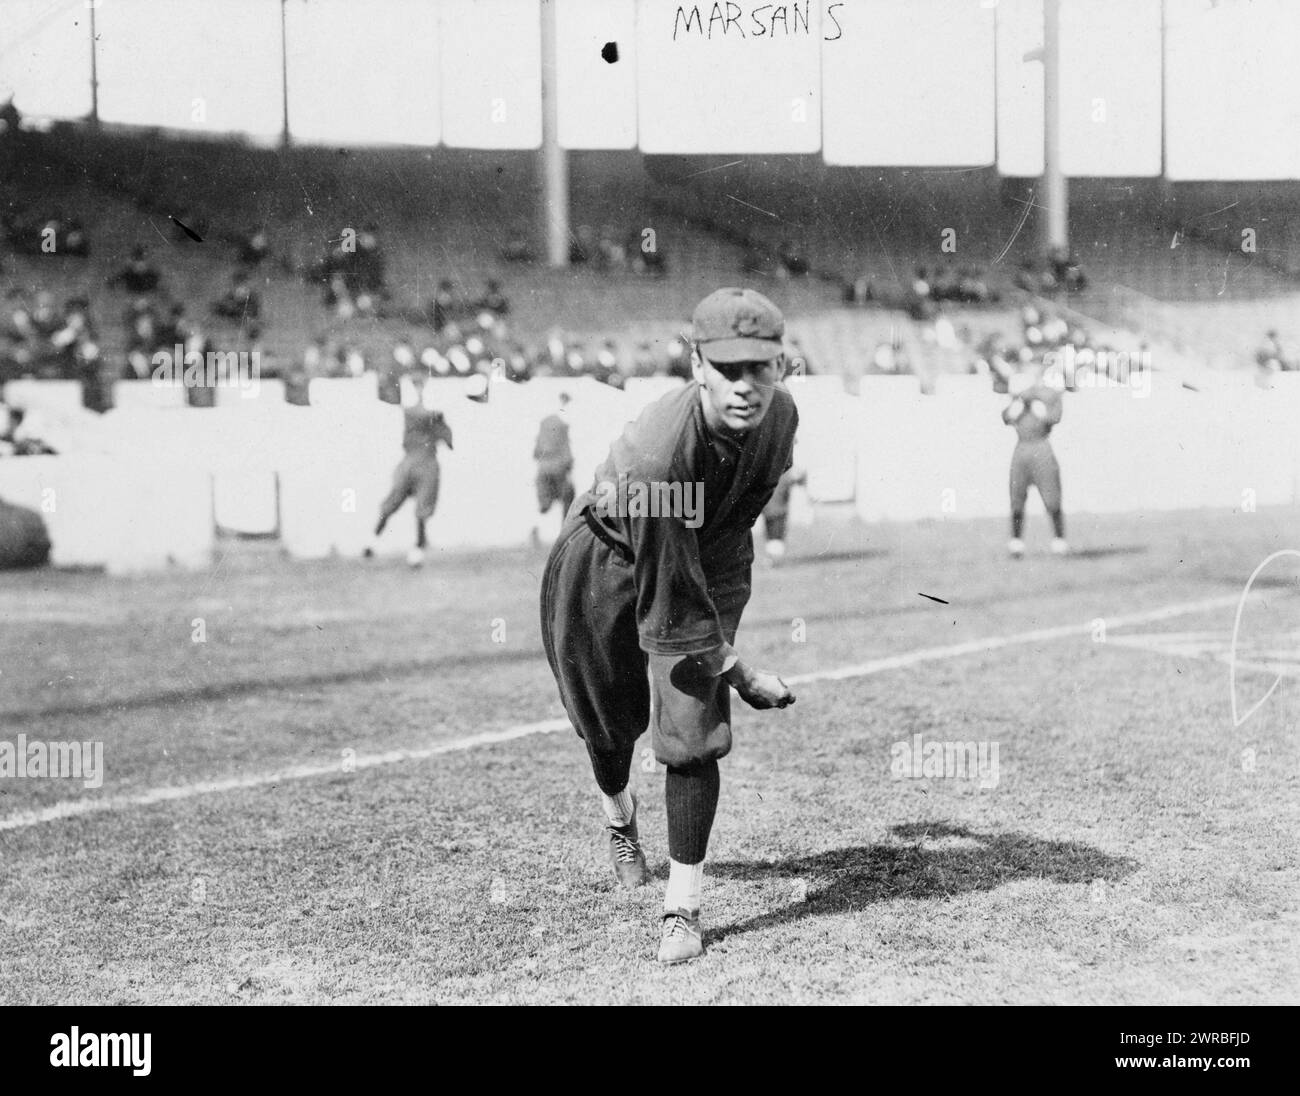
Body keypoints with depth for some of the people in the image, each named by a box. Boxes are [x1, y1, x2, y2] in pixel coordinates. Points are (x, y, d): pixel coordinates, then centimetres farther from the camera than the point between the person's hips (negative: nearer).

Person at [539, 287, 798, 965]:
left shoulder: (780, 417, -21)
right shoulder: (653, 452, -40)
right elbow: (668, 586, -32)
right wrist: (735, 668, -26)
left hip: (707, 558, 3)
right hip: (605, 560, -3)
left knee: (691, 730, -9)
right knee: (609, 716, 15)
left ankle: (683, 906, 0)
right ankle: (618, 817, 50)